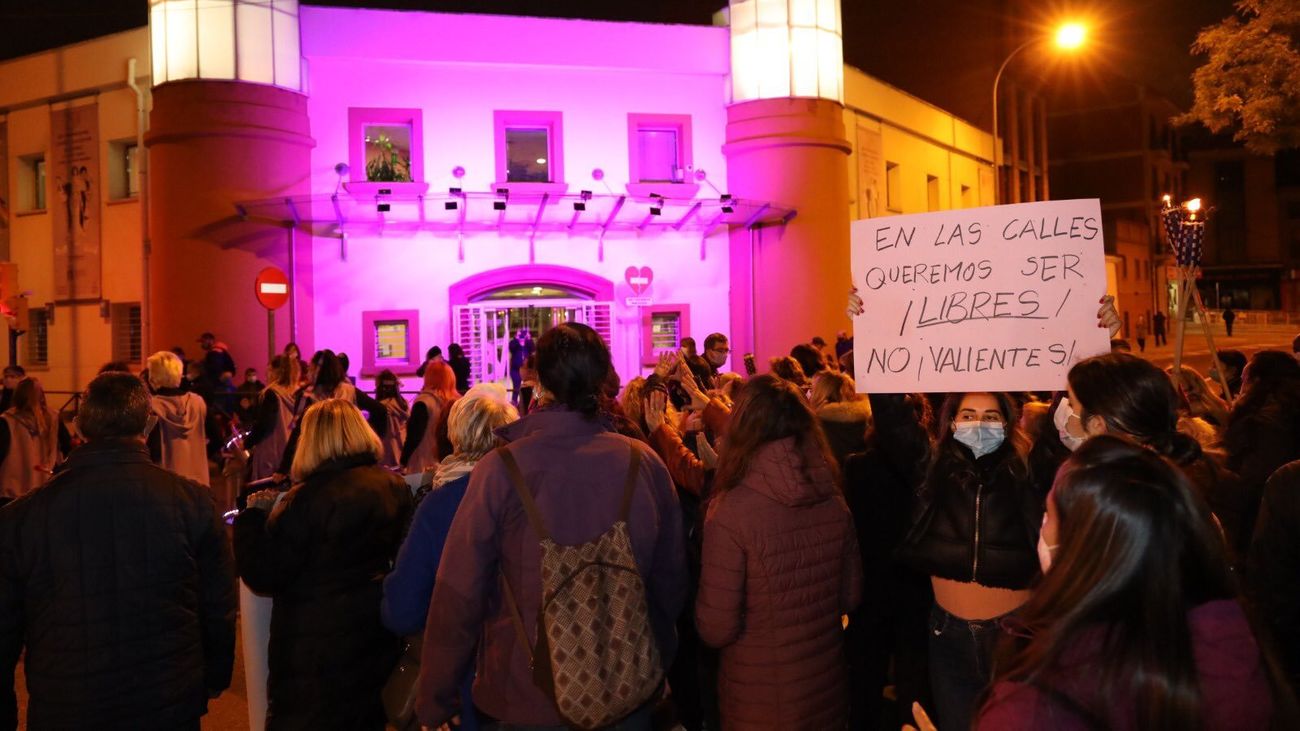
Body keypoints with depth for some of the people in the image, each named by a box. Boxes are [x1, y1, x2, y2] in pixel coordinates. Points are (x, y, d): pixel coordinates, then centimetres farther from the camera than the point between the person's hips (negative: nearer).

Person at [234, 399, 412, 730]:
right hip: (378, 640, 6)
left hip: (319, 648, -6)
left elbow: (264, 576, -17)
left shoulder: (309, 499, -22)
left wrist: (254, 515, -3)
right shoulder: (395, 487, -3)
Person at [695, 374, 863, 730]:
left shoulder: (732, 511, -24)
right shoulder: (834, 502, -9)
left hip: (758, 703, -4)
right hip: (828, 688, 4)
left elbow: (716, 629, -19)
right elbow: (851, 597, 5)